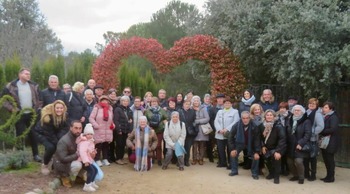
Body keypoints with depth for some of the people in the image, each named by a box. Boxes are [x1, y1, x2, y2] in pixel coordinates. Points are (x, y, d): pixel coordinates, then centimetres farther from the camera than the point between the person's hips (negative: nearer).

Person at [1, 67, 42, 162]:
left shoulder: (34, 86, 4)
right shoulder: (11, 86, -6)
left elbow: (39, 98, 13)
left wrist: (38, 108, 4)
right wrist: (11, 109, -10)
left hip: (32, 114, 3)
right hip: (19, 115, -3)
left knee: (33, 135, 7)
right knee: (20, 135, 3)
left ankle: (36, 154, 16)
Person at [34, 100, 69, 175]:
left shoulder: (64, 115, -18)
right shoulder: (47, 117, -32)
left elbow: (65, 128, -15)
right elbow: (49, 133, -27)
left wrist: (61, 140, -31)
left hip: (55, 133, 5)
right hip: (42, 133, -5)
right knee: (51, 147, -28)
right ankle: (45, 165, -2)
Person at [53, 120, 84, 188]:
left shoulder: (79, 137, -5)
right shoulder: (63, 141, -27)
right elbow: (63, 159, -29)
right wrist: (77, 155, -29)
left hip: (73, 161, 7)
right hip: (61, 164, -7)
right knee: (77, 165, -33)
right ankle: (65, 176, -7)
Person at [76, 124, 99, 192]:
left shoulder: (90, 141, 14)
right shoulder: (84, 142, -19)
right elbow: (82, 152, -31)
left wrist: (93, 153, -1)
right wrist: (85, 161, -37)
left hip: (88, 160, 10)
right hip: (82, 161, -10)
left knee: (95, 170, 11)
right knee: (91, 170, -20)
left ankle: (92, 182, 28)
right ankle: (87, 186, -14)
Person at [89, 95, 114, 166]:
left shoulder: (110, 108, 12)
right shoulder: (97, 107, -5)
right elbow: (91, 118, -8)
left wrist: (113, 125, 7)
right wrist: (96, 125, -17)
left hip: (108, 131, 5)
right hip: (99, 131, -5)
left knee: (106, 145, 11)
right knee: (98, 145, 0)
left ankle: (105, 159, 22)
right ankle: (98, 160, 10)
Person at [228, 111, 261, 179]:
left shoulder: (254, 126, -27)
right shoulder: (236, 125, -24)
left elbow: (257, 139, -20)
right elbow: (231, 137, -14)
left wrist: (257, 152, -24)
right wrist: (232, 148, -17)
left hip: (250, 144, -1)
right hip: (240, 143, 1)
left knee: (256, 156, -15)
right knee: (233, 154, -11)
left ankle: (254, 173, 5)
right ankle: (234, 171, 9)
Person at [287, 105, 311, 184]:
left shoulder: (306, 121, -5)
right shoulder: (291, 121, 13)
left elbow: (308, 134, -14)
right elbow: (287, 133, 15)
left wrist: (301, 143, -21)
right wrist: (287, 143, 5)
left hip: (300, 146, -6)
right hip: (291, 146, 6)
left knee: (298, 161, -16)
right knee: (289, 161, 6)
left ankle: (301, 177, 7)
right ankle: (295, 175, 29)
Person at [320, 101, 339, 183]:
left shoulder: (333, 117, -11)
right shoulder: (324, 117, 13)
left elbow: (333, 129, -23)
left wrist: (321, 132, -16)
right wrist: (321, 133, -5)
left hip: (330, 142, -8)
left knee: (330, 160, 0)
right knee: (326, 159, 12)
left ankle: (331, 177, 10)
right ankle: (328, 176, 22)